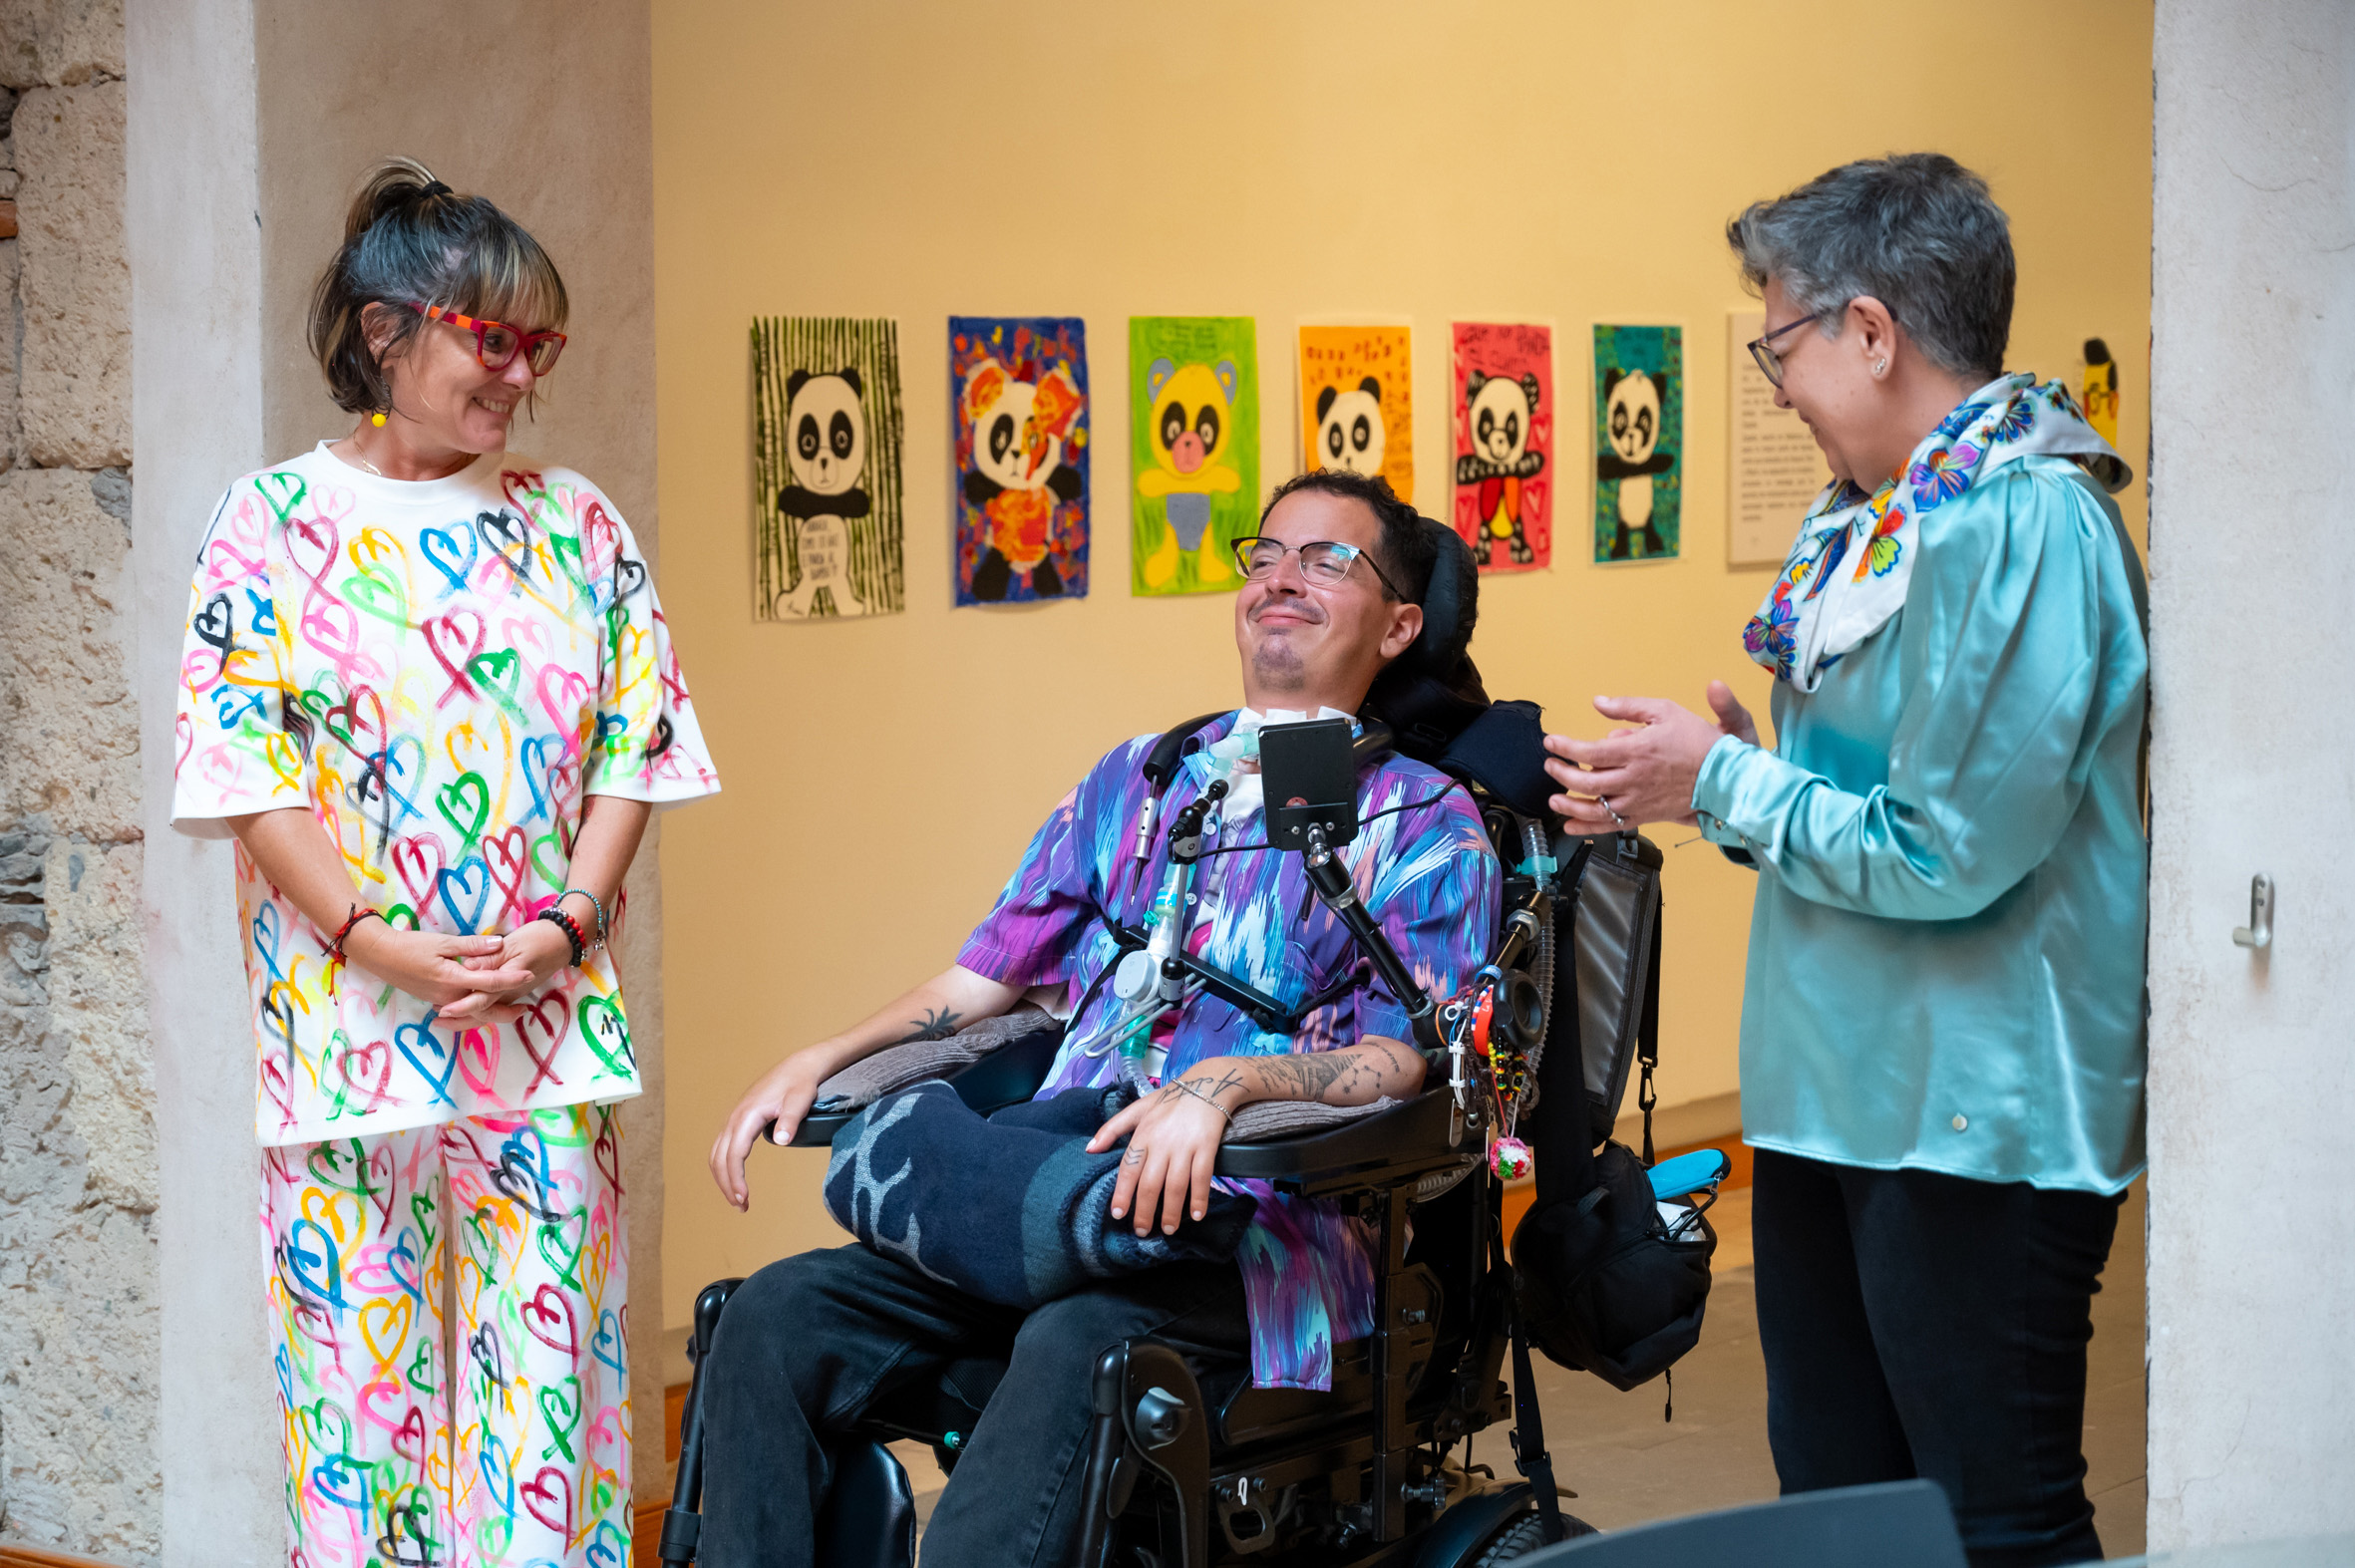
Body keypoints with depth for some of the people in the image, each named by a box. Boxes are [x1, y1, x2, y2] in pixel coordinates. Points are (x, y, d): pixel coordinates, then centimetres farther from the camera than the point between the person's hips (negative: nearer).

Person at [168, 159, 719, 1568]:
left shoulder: (576, 526, 10)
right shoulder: (275, 523, 1)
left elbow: (633, 748, 8)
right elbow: (243, 769, -4)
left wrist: (565, 925, -7)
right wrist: (381, 946, -13)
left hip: (550, 1019, 2)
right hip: (351, 1017, -2)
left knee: (546, 1354, 2)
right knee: (362, 1356, 1)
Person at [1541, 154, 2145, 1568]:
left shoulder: (2019, 525, -18)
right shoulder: (1894, 520, 14)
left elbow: (1947, 854, -22)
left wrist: (1724, 783, -11)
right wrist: (1717, 786, 8)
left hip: (1974, 1126, -10)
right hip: (1844, 1103, 10)